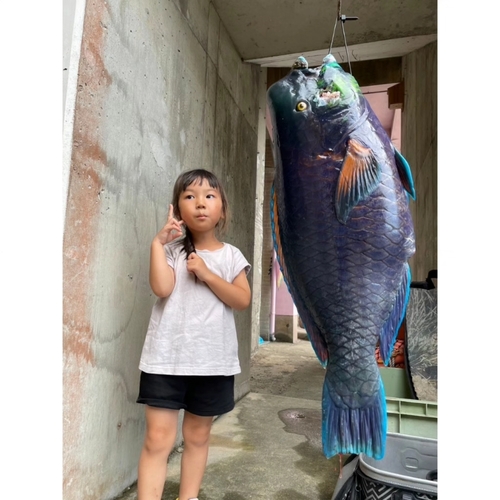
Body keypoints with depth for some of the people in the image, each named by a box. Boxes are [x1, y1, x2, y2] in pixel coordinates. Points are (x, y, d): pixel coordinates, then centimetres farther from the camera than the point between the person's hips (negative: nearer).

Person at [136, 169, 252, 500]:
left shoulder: (231, 255, 4)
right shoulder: (173, 249, 1)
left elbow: (243, 300, -6)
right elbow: (162, 288, -15)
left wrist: (206, 274, -15)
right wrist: (158, 242, -14)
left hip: (213, 361, 2)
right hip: (166, 357, -1)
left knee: (198, 436, 17)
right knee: (158, 438, 1)